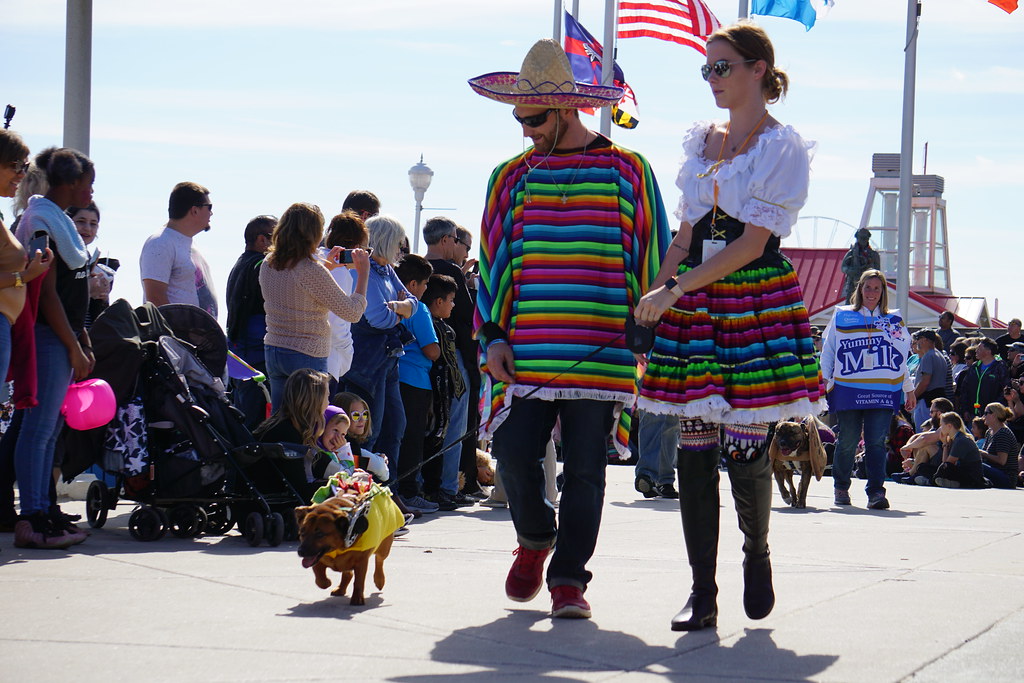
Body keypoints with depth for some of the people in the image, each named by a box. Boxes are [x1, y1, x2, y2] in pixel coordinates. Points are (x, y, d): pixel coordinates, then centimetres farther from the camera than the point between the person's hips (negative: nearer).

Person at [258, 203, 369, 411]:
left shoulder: (268, 264, 3)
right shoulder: (312, 271, -20)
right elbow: (352, 312, -14)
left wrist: (324, 266, 25)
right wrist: (363, 272, -3)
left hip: (272, 351, 7)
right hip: (308, 356, -7)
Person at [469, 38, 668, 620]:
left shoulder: (629, 173, 4)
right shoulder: (512, 177, 12)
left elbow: (653, 257, 7)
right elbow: (494, 261, 14)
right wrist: (493, 336, 4)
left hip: (601, 353, -2)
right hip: (527, 351, 2)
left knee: (585, 467, -1)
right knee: (515, 452, -3)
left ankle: (569, 578, 8)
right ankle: (535, 540, 25)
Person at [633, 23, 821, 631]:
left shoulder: (783, 147, -3)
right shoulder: (701, 141, 17)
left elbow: (753, 242, -11)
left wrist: (673, 291, -15)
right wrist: (657, 292, 7)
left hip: (758, 297, -5)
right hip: (692, 301, 5)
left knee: (745, 446, -8)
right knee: (694, 446, 0)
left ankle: (757, 553, 20)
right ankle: (702, 593, 4)